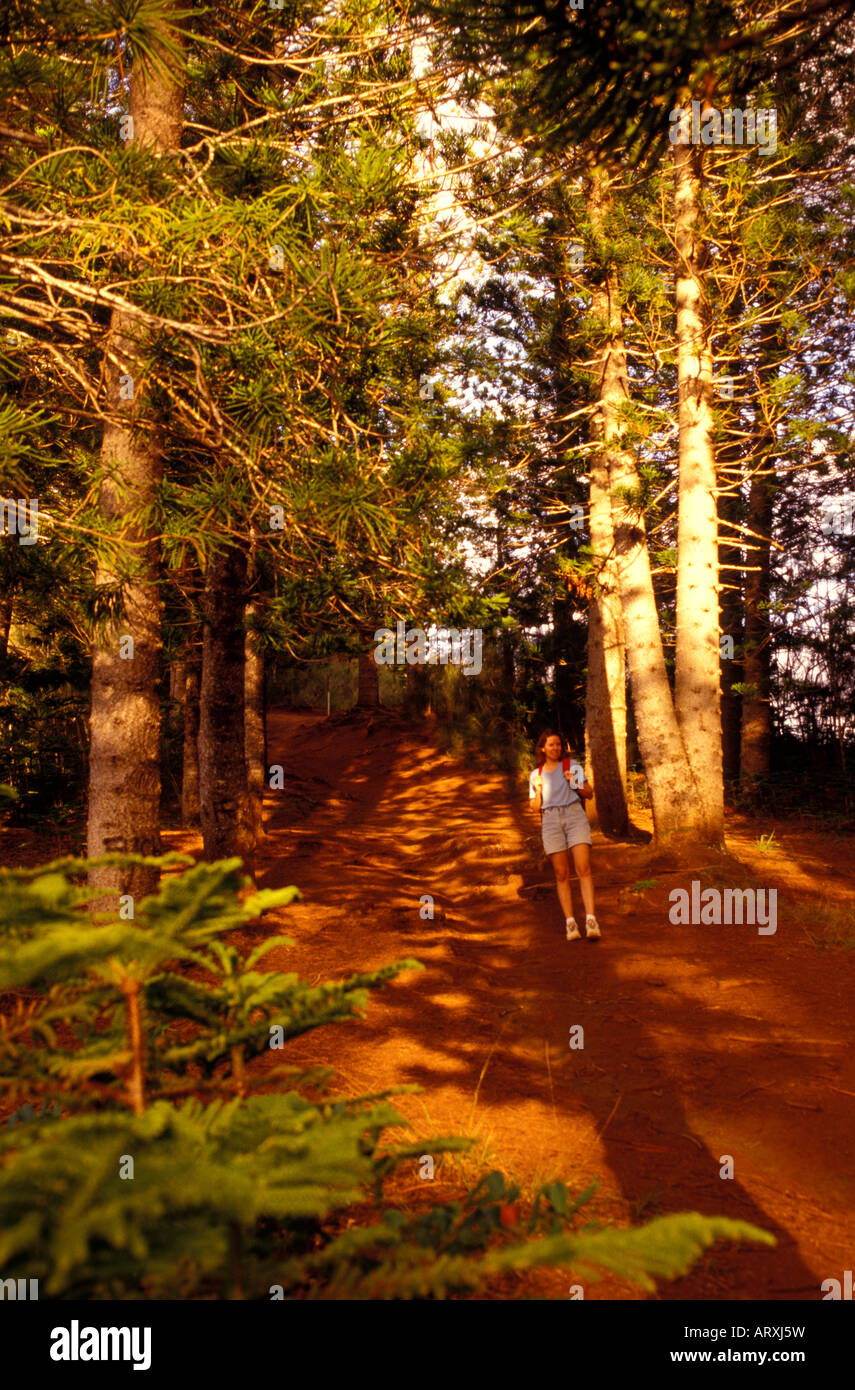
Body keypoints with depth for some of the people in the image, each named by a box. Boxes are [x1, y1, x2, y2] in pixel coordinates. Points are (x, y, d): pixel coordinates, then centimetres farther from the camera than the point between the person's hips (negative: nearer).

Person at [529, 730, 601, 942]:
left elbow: (589, 793, 11)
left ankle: (590, 920, -20)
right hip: (550, 820, 1)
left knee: (583, 869, -15)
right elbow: (535, 807, 14)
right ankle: (570, 922, -2)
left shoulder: (572, 765, 13)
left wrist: (574, 783, -7)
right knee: (562, 874, -4)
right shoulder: (536, 775, 15)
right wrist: (538, 791, -4)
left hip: (574, 815, -1)